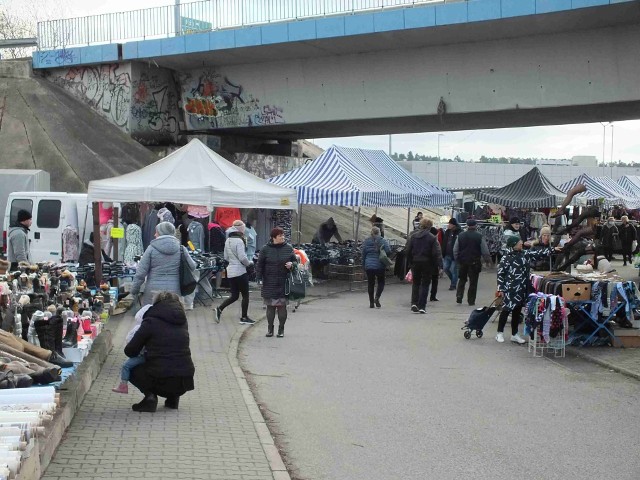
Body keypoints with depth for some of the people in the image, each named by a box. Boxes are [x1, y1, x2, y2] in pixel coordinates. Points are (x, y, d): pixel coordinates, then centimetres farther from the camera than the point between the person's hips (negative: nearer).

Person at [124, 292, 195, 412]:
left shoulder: (151, 322, -3)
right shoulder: (182, 322, 11)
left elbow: (130, 351, 2)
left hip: (162, 381, -5)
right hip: (185, 381, 5)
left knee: (130, 369, 21)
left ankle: (150, 395, -1)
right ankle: (173, 397, 16)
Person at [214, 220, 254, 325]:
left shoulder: (228, 241, 9)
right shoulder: (239, 241, -16)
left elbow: (226, 257, 15)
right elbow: (242, 257, -19)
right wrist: (249, 263, -3)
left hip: (230, 271, 8)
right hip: (240, 272, -8)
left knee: (234, 296, 13)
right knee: (245, 295, 6)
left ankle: (219, 309, -1)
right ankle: (244, 317, 11)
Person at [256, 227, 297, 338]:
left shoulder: (288, 248, 6)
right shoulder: (266, 249, 1)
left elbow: (295, 261, 14)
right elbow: (260, 265, 3)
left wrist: (291, 264, -8)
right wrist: (259, 277, -4)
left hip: (284, 283, 1)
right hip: (269, 283, -1)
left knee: (282, 306, 1)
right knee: (270, 306, 3)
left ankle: (281, 329, 11)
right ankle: (270, 328, 14)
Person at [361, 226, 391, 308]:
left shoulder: (366, 242, 3)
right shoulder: (383, 241, -2)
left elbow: (363, 255, 5)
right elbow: (388, 251, -12)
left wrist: (363, 265, 12)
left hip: (369, 266, 2)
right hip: (380, 266, -2)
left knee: (370, 284, 8)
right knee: (381, 282, 13)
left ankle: (371, 303, 8)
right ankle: (377, 297, -8)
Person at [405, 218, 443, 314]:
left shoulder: (413, 236, 3)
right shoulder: (432, 238, -8)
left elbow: (408, 251, 5)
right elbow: (437, 253, -12)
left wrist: (410, 262, 13)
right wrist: (439, 266, -10)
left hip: (415, 263, 3)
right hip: (427, 263, -3)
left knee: (416, 283, 15)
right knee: (425, 284, 5)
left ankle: (414, 303, 0)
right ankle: (421, 307, 1)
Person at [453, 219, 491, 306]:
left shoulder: (460, 236, 0)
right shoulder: (479, 236, -8)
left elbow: (455, 250, 5)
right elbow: (485, 251, -5)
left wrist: (457, 259, 16)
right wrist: (488, 259, 9)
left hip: (462, 262, 2)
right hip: (474, 262, -2)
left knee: (462, 280, 17)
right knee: (473, 282, 5)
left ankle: (459, 296, 2)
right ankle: (471, 300, 6)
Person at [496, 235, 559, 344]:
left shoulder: (525, 254, 7)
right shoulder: (506, 258, -11)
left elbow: (539, 254, 15)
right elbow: (500, 273, -10)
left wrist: (550, 248, 7)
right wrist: (500, 289, -11)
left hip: (522, 289, 6)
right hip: (510, 289, -6)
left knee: (517, 311, 12)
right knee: (507, 310, -1)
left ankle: (514, 334, 20)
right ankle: (500, 333, 12)